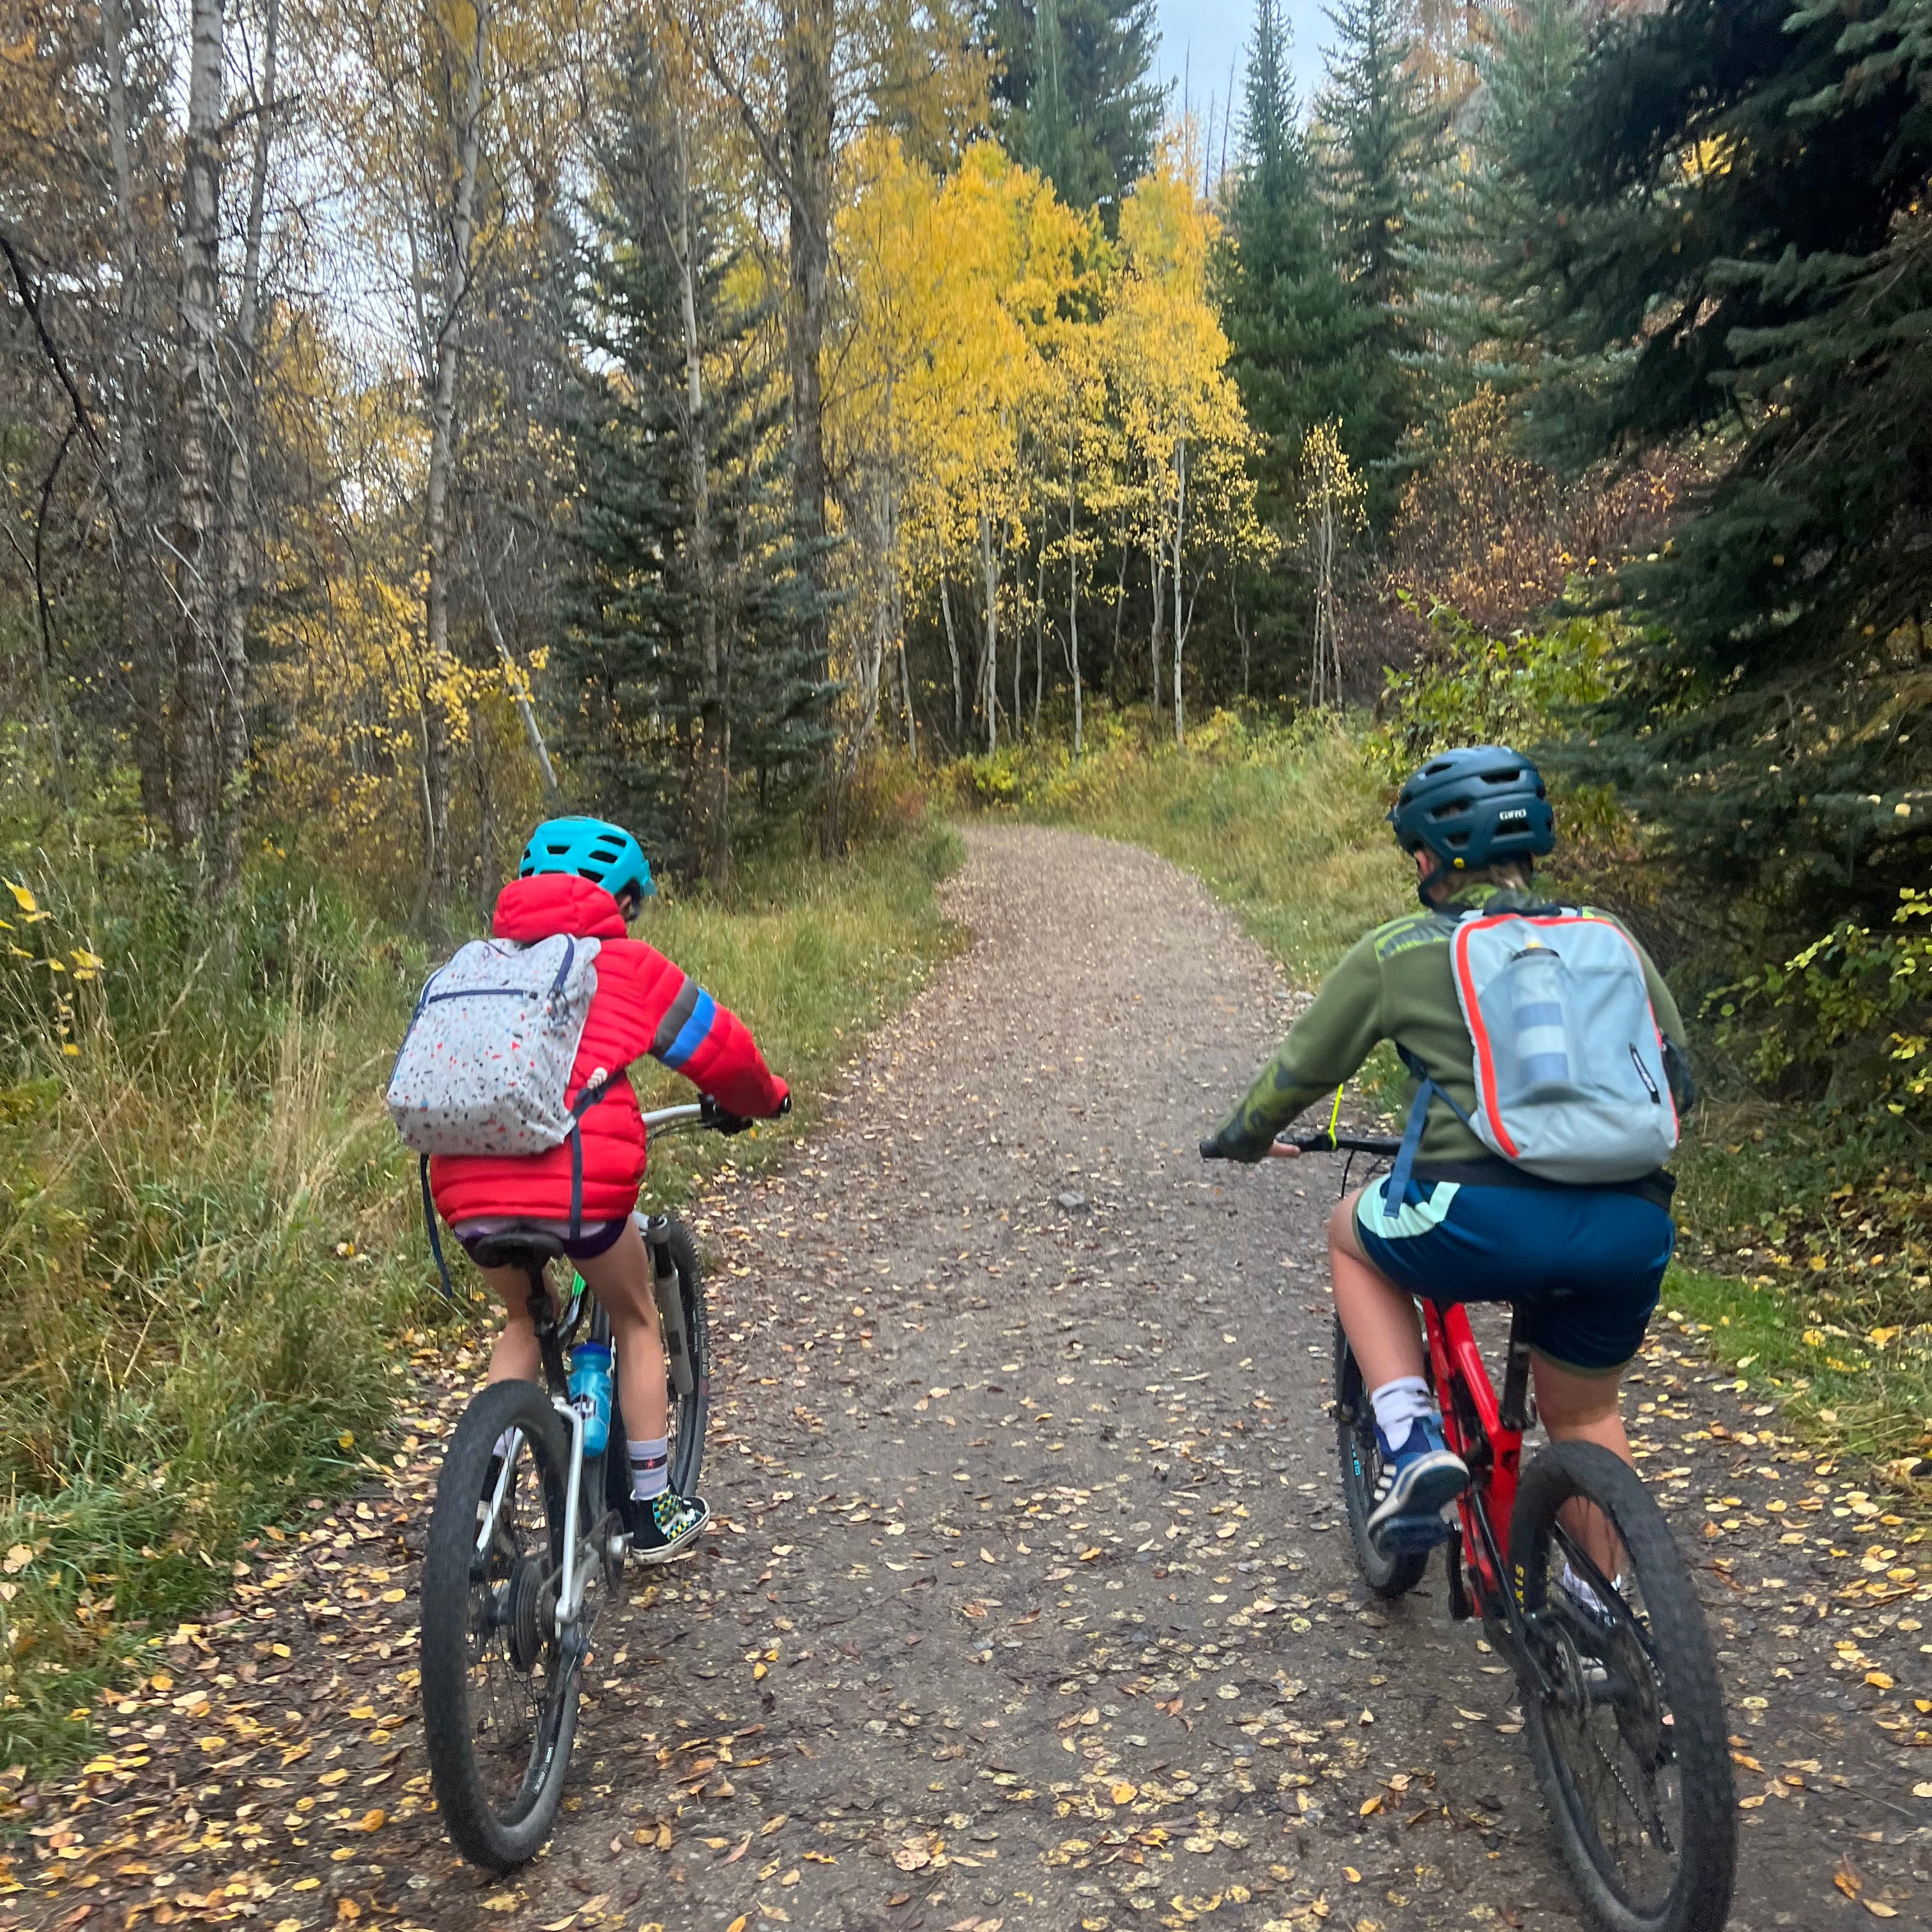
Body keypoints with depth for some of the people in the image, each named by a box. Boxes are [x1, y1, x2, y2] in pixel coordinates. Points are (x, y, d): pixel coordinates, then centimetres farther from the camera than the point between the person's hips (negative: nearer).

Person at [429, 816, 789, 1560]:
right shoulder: (624, 964, 9)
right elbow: (720, 1049, 14)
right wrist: (764, 1099, 34)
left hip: (467, 1185, 4)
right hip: (578, 1178, -4)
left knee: (522, 1323, 30)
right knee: (635, 1319, 22)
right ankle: (653, 1511, 29)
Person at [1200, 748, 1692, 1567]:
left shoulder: (1394, 953, 9)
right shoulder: (1611, 939, 18)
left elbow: (1296, 1075, 18)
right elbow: (1676, 1082, 26)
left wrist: (1242, 1138, 38)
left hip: (1485, 1221, -4)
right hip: (1630, 1233, 4)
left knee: (1353, 1233, 28)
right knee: (1585, 1417, 29)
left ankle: (1411, 1439, 12)